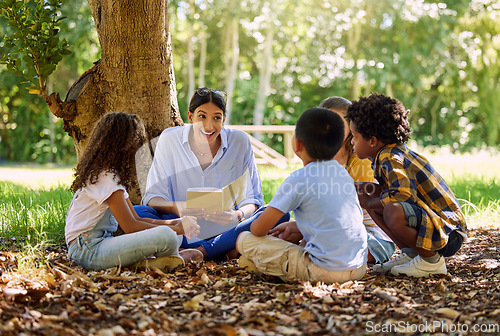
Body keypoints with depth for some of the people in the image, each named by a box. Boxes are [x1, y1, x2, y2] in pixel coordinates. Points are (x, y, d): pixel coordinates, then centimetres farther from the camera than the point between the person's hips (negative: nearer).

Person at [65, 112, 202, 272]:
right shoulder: (105, 177, -14)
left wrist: (171, 223, 6)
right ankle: (176, 258, 6)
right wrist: (176, 229, -7)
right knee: (166, 237, -26)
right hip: (88, 250, -11)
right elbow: (130, 227, -16)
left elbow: (135, 219, 17)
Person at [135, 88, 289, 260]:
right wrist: (176, 207, -30)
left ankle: (200, 252, -27)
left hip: (226, 231, 1)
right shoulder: (169, 139, -5)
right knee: (137, 212, -26)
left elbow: (252, 198, -2)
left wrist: (238, 215, -25)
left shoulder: (240, 141, -4)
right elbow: (153, 197, -7)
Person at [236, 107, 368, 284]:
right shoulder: (343, 173, 10)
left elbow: (259, 229, -8)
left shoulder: (299, 179, -11)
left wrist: (255, 229, 15)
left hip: (324, 270, -7)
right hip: (359, 268, 7)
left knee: (244, 239, -3)